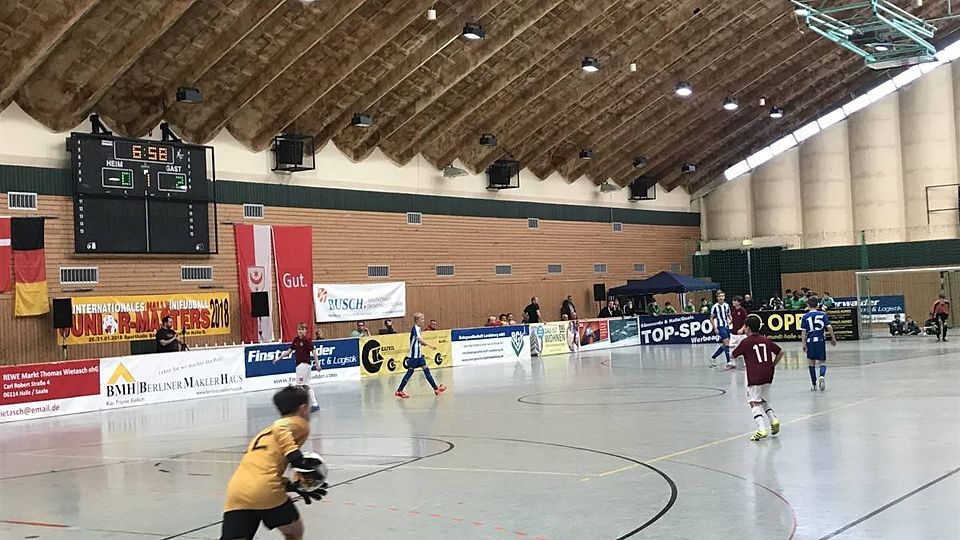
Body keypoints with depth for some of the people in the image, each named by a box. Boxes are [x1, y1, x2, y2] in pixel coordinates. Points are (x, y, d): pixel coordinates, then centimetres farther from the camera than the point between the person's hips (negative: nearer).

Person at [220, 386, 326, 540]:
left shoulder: (265, 432, 33)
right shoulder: (300, 424, 10)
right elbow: (279, 428, -12)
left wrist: (295, 487, 25)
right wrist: (295, 455, -15)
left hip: (235, 494, 6)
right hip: (264, 492, -6)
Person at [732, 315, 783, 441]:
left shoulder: (745, 342, -5)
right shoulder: (766, 340, 9)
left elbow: (734, 355, 7)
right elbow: (780, 352, 12)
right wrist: (772, 366, 19)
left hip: (755, 377, -6)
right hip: (768, 375, 6)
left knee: (754, 402, -7)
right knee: (763, 401, 24)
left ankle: (762, 430, -20)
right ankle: (774, 419, 6)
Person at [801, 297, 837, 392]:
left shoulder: (805, 316, 1)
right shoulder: (822, 314, 2)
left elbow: (803, 332, -4)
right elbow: (829, 327, -1)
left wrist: (804, 344, -3)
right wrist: (833, 339, 9)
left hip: (810, 341, 0)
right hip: (820, 340, 0)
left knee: (812, 362, 12)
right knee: (822, 362, 8)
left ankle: (814, 384, 16)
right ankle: (822, 376, -23)